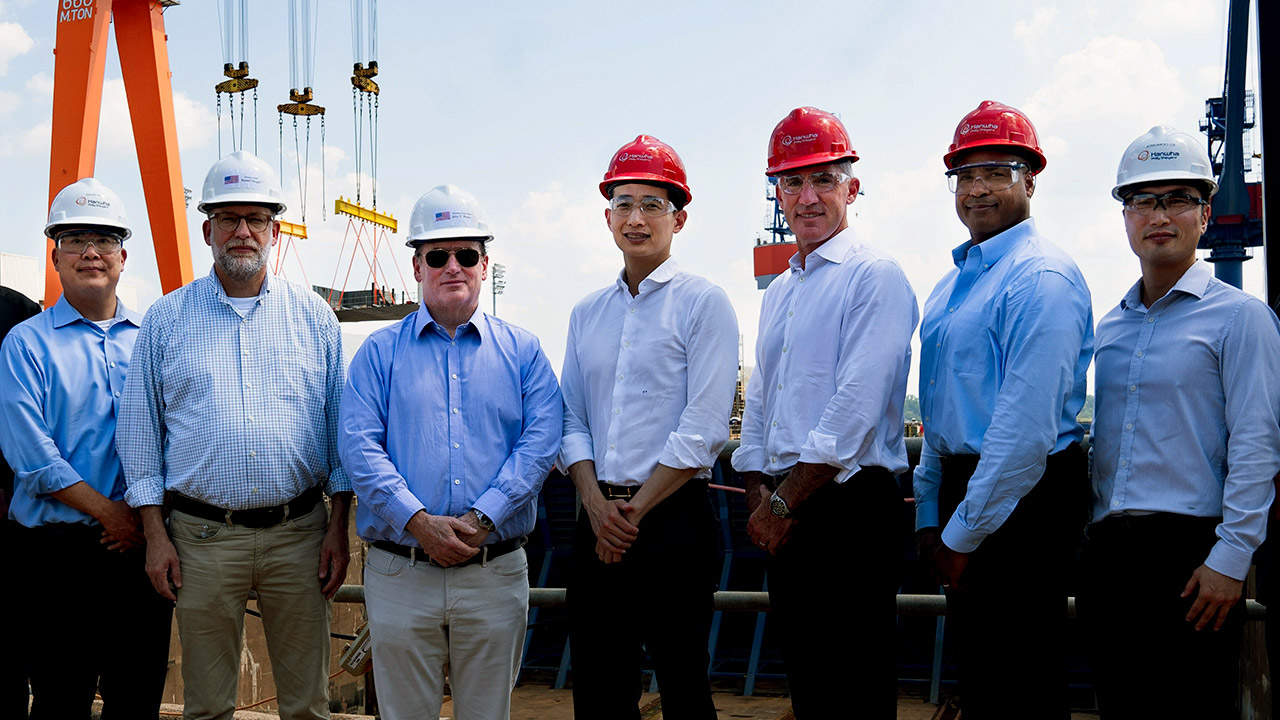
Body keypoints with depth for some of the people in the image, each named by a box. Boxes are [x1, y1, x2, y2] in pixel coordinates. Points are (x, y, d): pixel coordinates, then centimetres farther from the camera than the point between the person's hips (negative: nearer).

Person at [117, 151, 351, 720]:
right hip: (201, 537, 0)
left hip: (298, 532, 1)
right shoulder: (167, 319, 5)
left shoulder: (314, 316, 7)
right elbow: (140, 430, 6)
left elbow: (340, 426, 8)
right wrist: (155, 534, -1)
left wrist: (338, 527, 2)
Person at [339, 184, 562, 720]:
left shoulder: (522, 350, 9)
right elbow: (360, 447, -4)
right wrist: (419, 523, -17)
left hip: (497, 573, 1)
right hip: (399, 574, 0)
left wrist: (480, 520, -15)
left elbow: (540, 441, -3)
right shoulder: (380, 352, 7)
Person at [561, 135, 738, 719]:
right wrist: (597, 505, -5)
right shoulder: (587, 313, 14)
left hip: (672, 521, -5)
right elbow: (571, 421, 11)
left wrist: (635, 511, -11)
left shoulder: (703, 303, -3)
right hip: (598, 522, 5)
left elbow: (703, 431, -10)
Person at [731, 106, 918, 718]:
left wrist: (783, 503, -13)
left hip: (848, 506, -8)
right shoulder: (778, 293, 19)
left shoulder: (874, 277, -8)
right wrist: (759, 495, 5)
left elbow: (856, 409, -17)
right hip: (784, 515, 8)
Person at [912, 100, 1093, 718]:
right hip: (960, 484, 9)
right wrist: (930, 515, 14)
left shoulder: (1042, 278, -15)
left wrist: (964, 533, -16)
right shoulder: (953, 282, 15)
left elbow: (1028, 427, -20)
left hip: (1020, 500, -9)